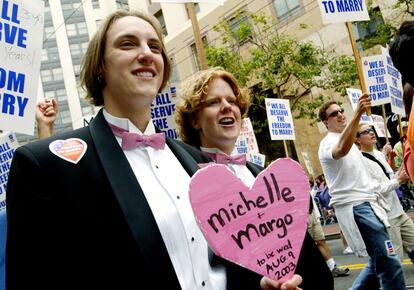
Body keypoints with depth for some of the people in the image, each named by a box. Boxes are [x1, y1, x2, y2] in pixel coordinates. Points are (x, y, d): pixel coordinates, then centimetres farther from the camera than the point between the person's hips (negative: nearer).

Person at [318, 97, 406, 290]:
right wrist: (358, 113, -43)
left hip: (367, 204, 10)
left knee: (379, 263, 14)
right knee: (389, 263, -14)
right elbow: (342, 149, -36)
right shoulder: (329, 143, -9)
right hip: (356, 207, -10)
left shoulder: (350, 141, 23)